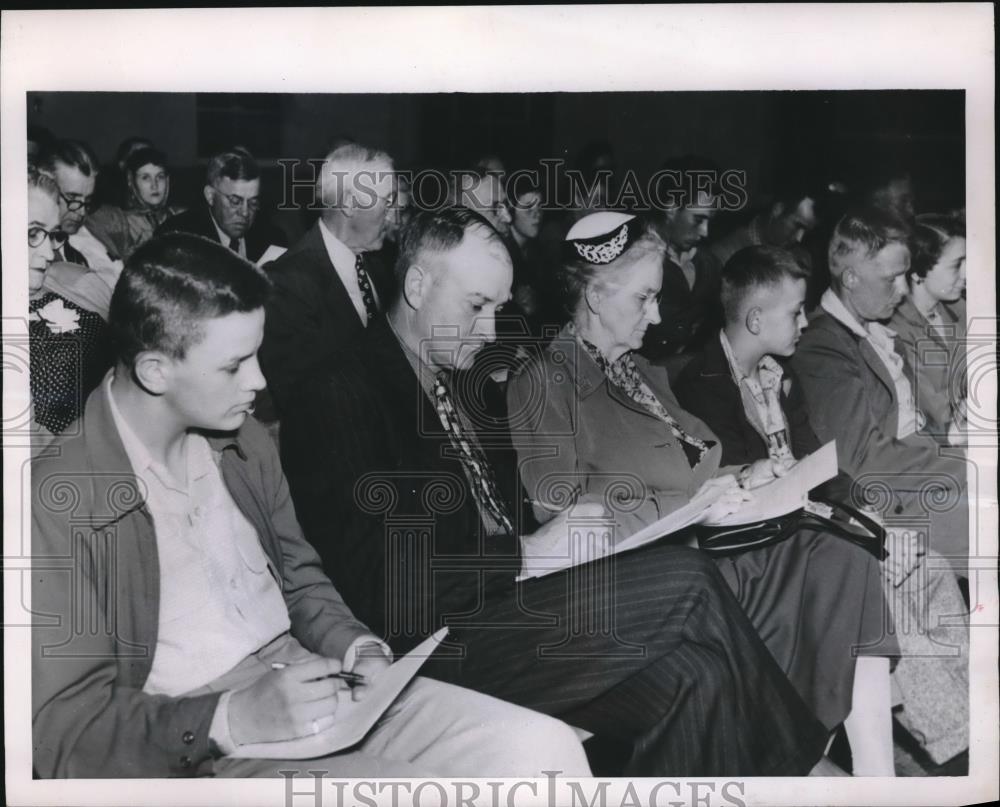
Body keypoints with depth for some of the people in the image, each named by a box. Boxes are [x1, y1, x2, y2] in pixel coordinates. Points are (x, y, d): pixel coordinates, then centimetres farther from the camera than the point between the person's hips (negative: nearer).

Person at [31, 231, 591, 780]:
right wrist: (234, 719, -24)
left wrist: (358, 649, -1)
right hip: (194, 747, -7)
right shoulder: (58, 499, -14)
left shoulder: (243, 439, 8)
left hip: (308, 684, 7)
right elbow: (66, 725, -13)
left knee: (547, 750, -10)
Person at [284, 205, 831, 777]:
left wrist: (567, 530, 0)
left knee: (691, 675, -17)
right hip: (440, 641, -8)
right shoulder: (350, 391, -11)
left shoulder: (468, 382, 17)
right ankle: (789, 759, 1)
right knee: (685, 581, -17)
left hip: (505, 606, 8)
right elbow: (382, 582, -17)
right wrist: (527, 551, -16)